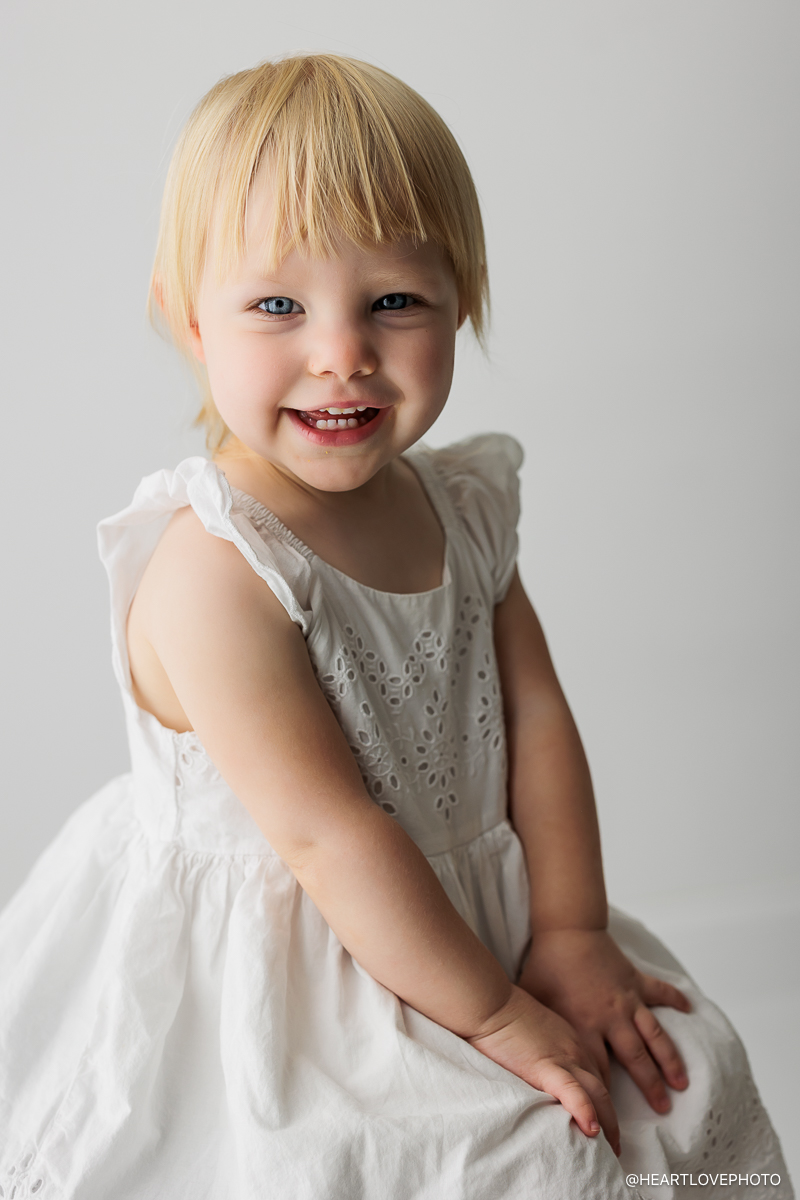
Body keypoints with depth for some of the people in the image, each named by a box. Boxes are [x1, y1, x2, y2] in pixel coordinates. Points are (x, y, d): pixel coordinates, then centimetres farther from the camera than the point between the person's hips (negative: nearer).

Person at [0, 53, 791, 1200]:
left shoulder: (461, 505, 0)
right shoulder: (211, 572, -25)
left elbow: (535, 718, 1)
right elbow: (332, 838, -24)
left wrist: (568, 934, -6)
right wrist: (493, 1013, -17)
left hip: (459, 921, 7)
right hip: (267, 980, -7)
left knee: (682, 1077, 9)